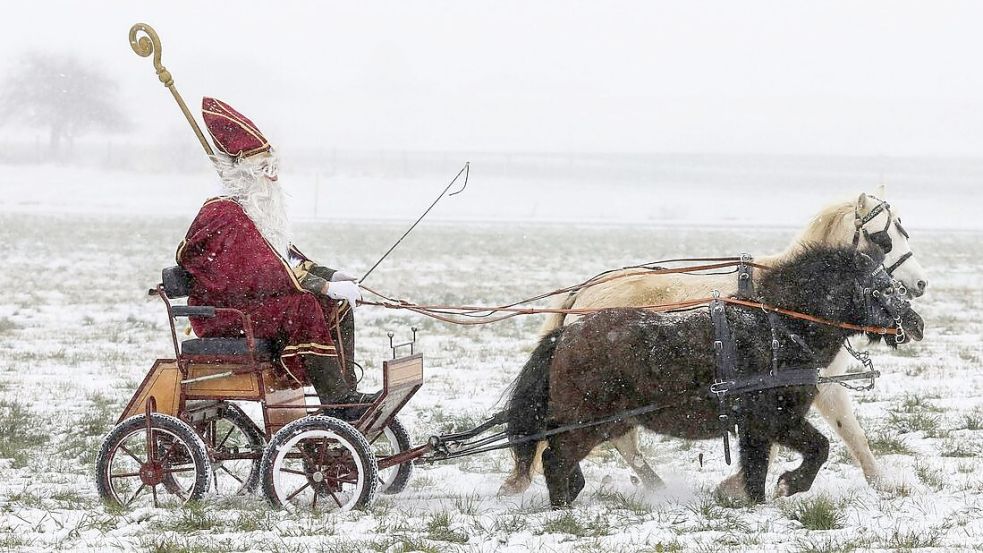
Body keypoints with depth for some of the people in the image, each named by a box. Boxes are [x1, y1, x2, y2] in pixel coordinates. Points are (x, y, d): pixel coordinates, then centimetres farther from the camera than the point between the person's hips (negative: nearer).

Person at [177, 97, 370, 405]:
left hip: (255, 303, 10)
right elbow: (261, 274, -27)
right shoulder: (224, 215, -18)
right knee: (303, 304, -32)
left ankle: (345, 390, -8)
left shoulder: (260, 209, 15)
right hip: (226, 316, -10)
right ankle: (335, 399, -33)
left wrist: (331, 276, -1)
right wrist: (326, 286, -29)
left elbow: (287, 258, 17)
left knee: (338, 305, 0)